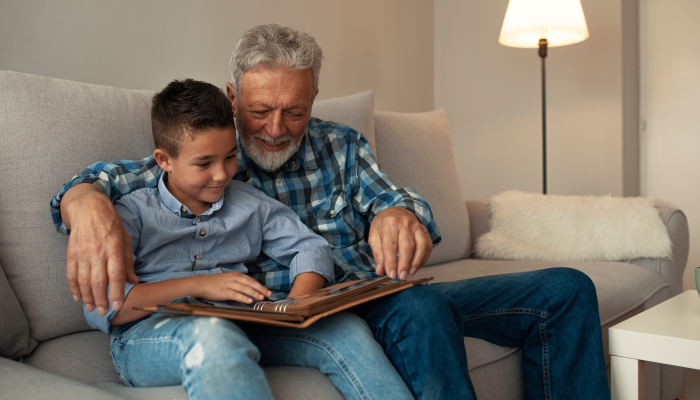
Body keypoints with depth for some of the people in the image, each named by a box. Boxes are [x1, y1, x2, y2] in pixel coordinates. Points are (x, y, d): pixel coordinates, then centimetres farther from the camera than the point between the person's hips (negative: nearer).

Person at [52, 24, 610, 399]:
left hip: (385, 293, 6)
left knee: (566, 289, 1)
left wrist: (400, 215, -27)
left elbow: (389, 197, 1)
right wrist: (90, 206, -35)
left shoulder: (341, 145, 13)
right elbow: (105, 179, -7)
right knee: (421, 312, -39)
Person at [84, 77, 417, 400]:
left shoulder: (249, 203, 17)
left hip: (238, 328, 4)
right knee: (212, 333, -41)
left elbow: (310, 247, 18)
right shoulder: (134, 212, 3)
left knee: (345, 328, -18)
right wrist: (197, 285, -16)